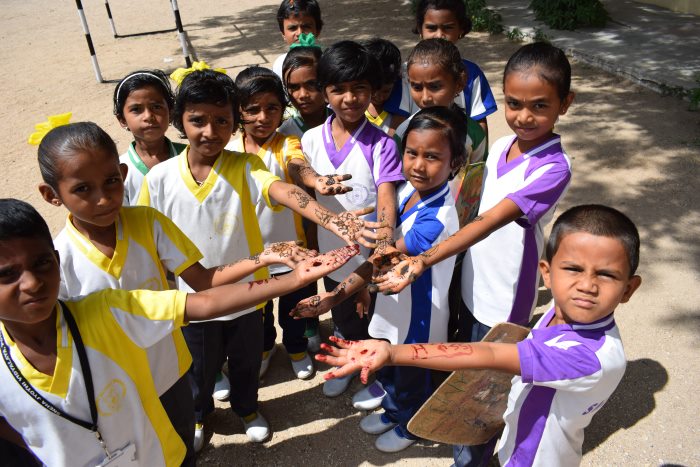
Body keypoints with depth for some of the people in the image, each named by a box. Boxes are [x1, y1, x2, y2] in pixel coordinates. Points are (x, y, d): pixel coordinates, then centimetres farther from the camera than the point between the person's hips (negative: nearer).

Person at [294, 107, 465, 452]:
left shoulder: (436, 219, -34)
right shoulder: (408, 189, -10)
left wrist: (336, 295, -30)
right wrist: (363, 289, 4)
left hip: (418, 314, -7)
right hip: (392, 303, 7)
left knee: (411, 377, 20)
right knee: (388, 365, 30)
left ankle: (410, 425, 49)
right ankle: (392, 410, 59)